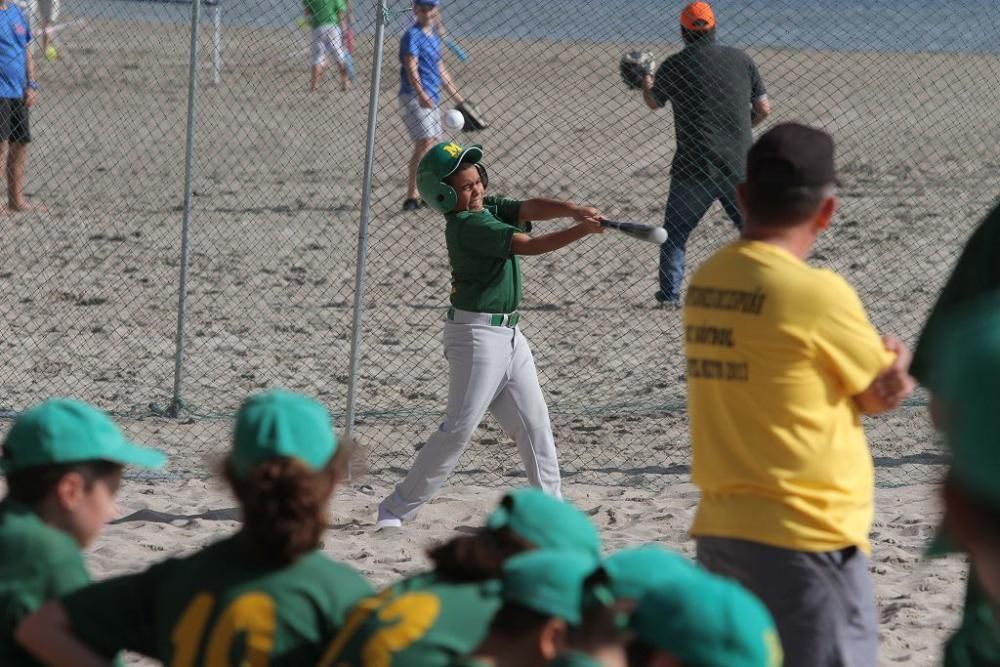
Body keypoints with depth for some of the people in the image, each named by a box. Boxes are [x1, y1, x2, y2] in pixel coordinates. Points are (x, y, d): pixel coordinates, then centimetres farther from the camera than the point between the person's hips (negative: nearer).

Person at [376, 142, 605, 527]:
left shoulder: (491, 208, 9)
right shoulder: (466, 225, -17)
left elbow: (532, 209, -6)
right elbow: (529, 246, -23)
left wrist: (573, 210, -25)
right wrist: (583, 230, -26)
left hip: (508, 334, 9)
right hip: (476, 332, -9)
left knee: (534, 423, 9)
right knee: (460, 426, -10)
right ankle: (398, 508, -5)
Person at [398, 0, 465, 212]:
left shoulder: (433, 37, 18)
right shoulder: (412, 36, -9)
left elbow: (441, 71, 27)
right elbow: (411, 68, -22)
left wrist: (457, 97, 31)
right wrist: (421, 94, -35)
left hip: (431, 99, 9)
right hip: (414, 98, -9)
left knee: (434, 147, 11)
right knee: (424, 145, -18)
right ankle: (412, 197, -21)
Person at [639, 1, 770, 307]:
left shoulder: (674, 66, -2)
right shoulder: (741, 60, 3)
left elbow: (654, 102, 17)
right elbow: (763, 109, 8)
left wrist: (646, 84, 40)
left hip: (694, 168, -2)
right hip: (740, 165, 2)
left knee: (675, 232, 12)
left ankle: (670, 293, 9)